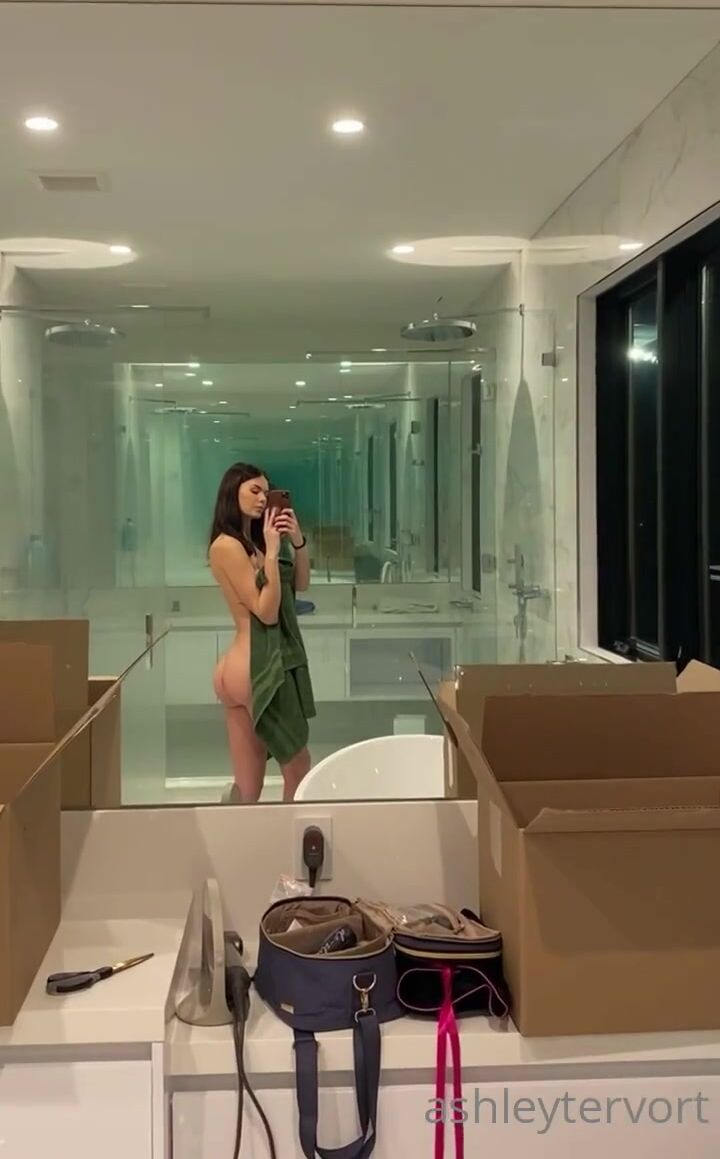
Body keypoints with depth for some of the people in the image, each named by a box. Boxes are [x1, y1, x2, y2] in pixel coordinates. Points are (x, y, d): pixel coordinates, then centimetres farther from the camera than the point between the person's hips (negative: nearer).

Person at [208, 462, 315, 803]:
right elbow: (266, 611, -15)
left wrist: (298, 542, 3)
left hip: (248, 667, 8)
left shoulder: (254, 541, 13)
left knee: (247, 786, 8)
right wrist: (273, 552, -16)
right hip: (257, 667, -8)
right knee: (299, 769, 3)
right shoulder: (226, 546, -11)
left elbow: (301, 584, 18)